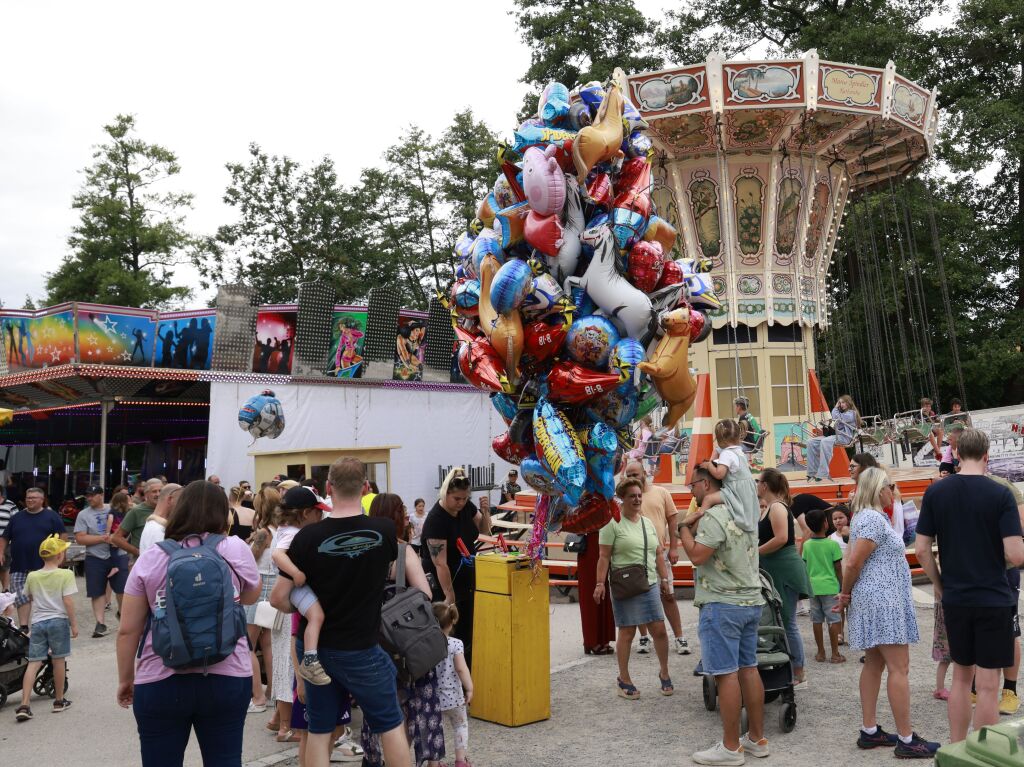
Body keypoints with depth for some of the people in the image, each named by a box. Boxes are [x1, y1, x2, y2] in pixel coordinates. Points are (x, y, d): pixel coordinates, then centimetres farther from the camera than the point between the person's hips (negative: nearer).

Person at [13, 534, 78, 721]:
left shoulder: (32, 576, 5)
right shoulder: (65, 575, -8)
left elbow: (29, 599, 19)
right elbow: (68, 601, -12)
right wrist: (74, 623, -4)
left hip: (38, 622, 3)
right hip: (58, 620, -3)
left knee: (33, 663, 3)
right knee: (58, 660, 9)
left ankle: (24, 705, -6)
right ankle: (59, 701, 20)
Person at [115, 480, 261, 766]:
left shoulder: (150, 558, 0)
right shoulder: (236, 549, -2)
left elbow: (127, 630, 1)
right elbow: (250, 597, 16)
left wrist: (125, 679, 15)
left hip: (160, 682, 0)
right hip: (227, 678, 0)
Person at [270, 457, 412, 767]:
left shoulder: (308, 537, -14)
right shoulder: (384, 530, -12)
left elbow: (278, 598, -10)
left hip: (317, 648, 1)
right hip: (362, 649, -1)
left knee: (319, 731, 14)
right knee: (391, 725, 14)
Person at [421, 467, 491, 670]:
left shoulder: (466, 506, -2)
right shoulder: (436, 519, -23)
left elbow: (485, 531, 12)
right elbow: (440, 563, -24)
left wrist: (485, 512, -8)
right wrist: (450, 595, -22)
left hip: (467, 580, 7)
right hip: (443, 584, -7)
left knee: (467, 634, 11)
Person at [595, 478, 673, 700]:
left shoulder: (648, 523, 14)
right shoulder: (612, 524, -6)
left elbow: (659, 553, 18)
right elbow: (604, 557, -9)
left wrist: (664, 578, 13)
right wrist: (600, 583, -14)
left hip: (649, 585, 5)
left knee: (659, 630, 3)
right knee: (627, 632, 1)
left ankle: (664, 673, 23)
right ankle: (624, 679, 16)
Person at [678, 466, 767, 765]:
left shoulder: (714, 517, -16)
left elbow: (696, 556, -21)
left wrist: (684, 527, -8)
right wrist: (694, 525, 3)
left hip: (723, 605, -9)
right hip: (751, 601, 9)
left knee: (727, 674, -4)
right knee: (748, 669, 13)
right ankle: (757, 738, 20)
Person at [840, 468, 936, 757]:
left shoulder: (868, 517, 16)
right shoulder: (873, 519, -17)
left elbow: (855, 563, 16)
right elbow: (853, 563, -20)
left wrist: (848, 595, 6)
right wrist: (846, 595, -6)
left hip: (879, 602, 10)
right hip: (883, 601, -10)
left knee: (875, 664, 12)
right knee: (899, 668, -6)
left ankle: (869, 731, 17)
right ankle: (906, 741, -1)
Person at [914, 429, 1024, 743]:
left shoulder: (935, 492, -2)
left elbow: (921, 549, -2)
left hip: (954, 599, 4)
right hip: (993, 599, -4)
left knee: (961, 676, 17)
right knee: (987, 685, 3)